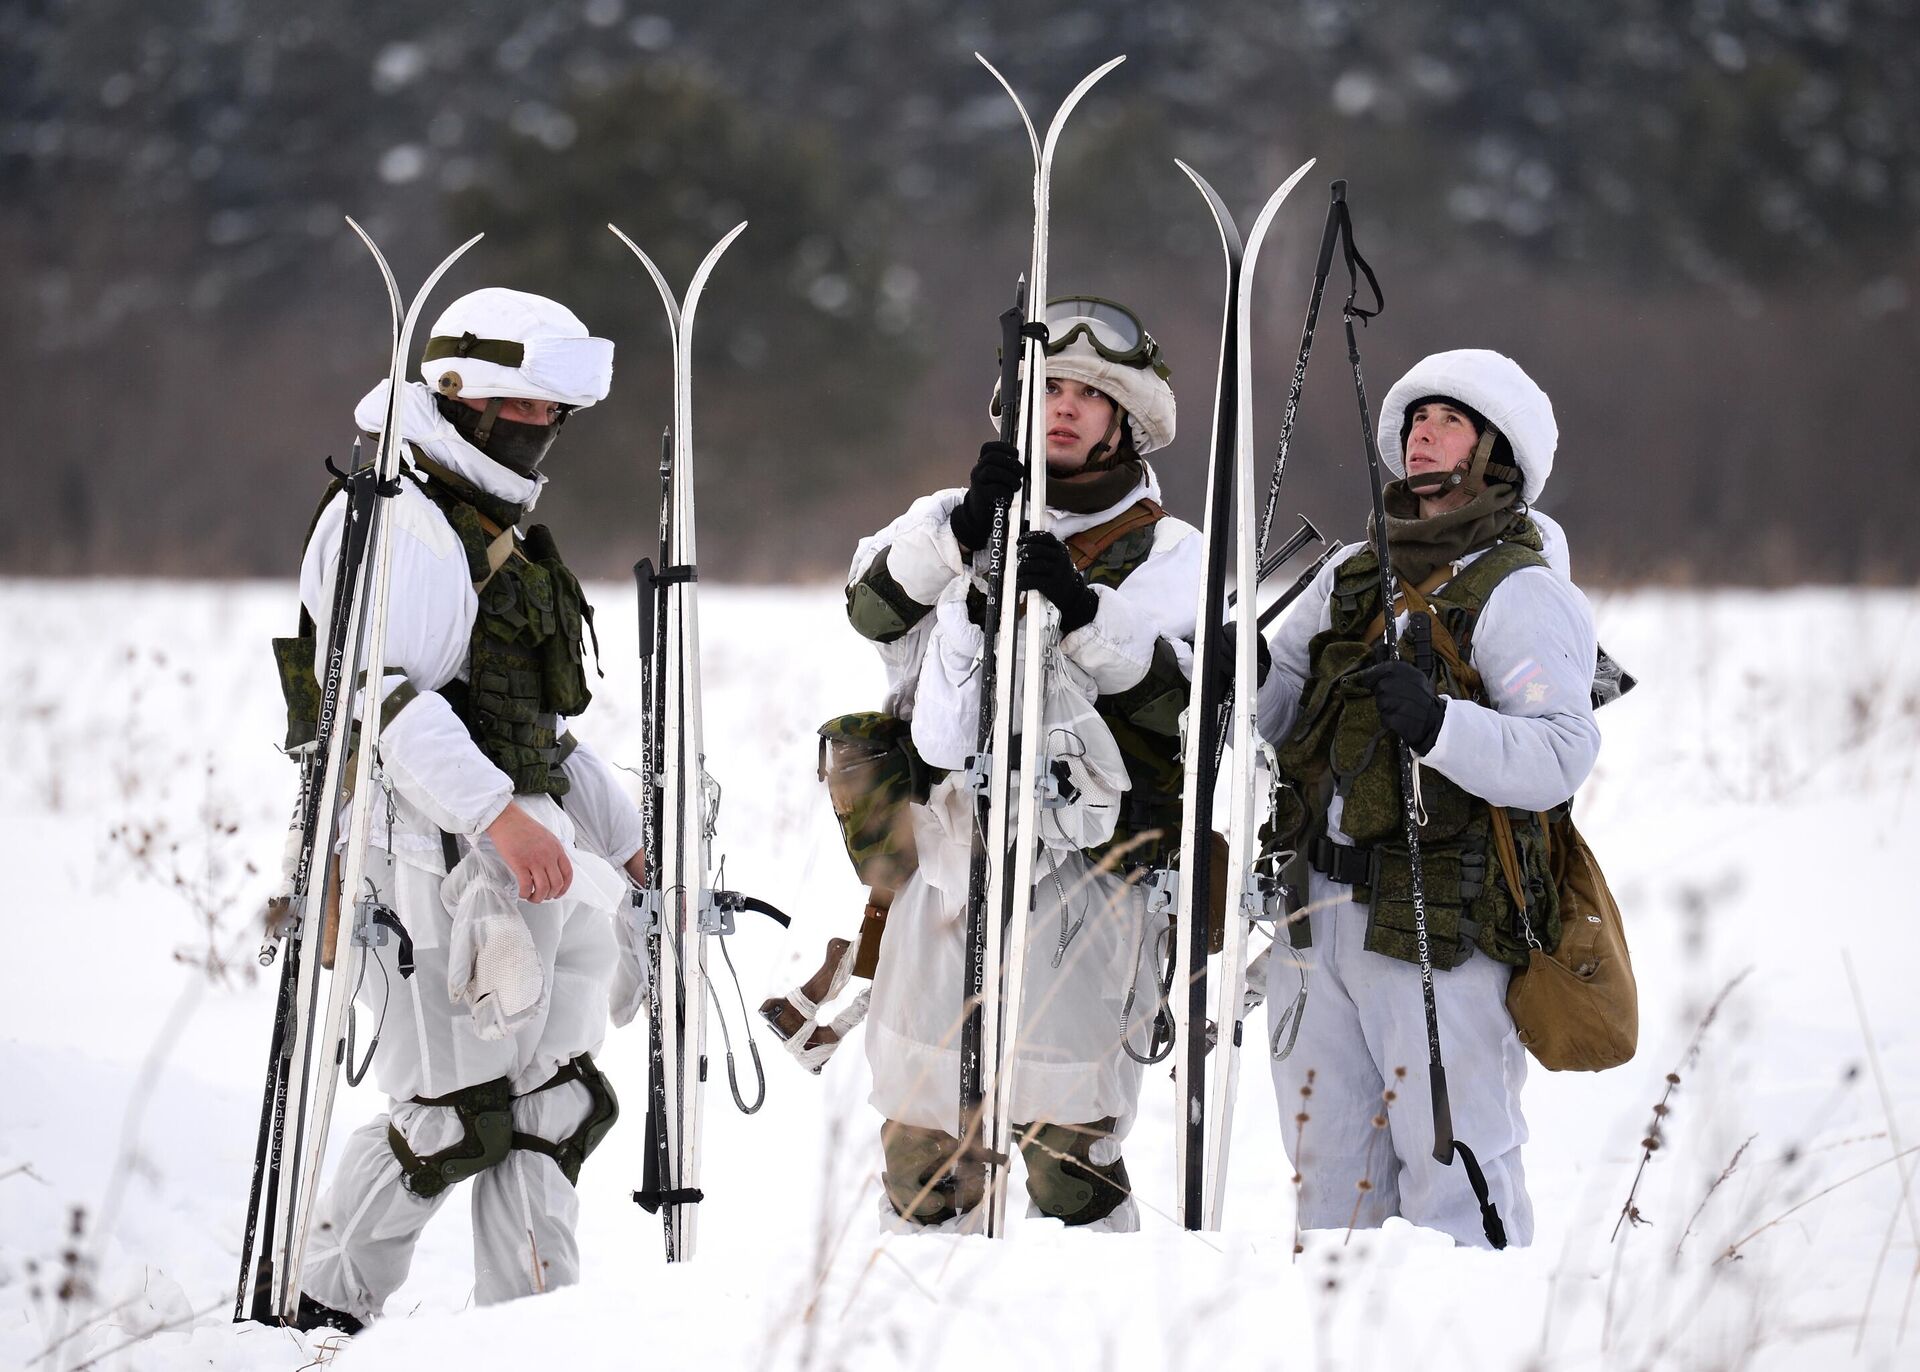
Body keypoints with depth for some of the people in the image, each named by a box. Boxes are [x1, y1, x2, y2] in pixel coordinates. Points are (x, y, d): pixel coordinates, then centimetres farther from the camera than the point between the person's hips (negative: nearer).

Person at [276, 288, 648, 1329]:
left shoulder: (496, 532, 24)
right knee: (456, 1111, -9)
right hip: (433, 849, -10)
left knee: (548, 1103, 7)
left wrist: (626, 841, 28)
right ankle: (322, 1313, 3)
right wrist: (497, 812, -31)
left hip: (523, 846, 10)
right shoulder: (392, 521, -9)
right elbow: (379, 693, -23)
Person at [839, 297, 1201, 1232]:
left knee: (1064, 1141, -9)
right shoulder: (953, 519, 14)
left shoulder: (1163, 553, 4)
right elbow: (873, 606, -4)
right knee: (917, 1135, 11)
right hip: (944, 865, 4)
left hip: (1076, 881, -4)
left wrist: (1083, 611, -25)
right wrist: (962, 532, -19)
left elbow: (1177, 697, -12)